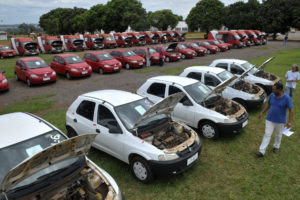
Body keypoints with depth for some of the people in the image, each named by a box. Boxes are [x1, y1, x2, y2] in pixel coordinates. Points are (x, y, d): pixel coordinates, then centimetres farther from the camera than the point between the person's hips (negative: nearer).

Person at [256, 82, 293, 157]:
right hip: (270, 119, 3)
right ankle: (261, 151, -4)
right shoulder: (272, 95, -6)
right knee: (267, 134, -1)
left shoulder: (287, 98, -18)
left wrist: (290, 122, -22)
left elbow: (291, 110, -16)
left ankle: (276, 147, 42)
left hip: (280, 121, -3)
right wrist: (262, 113, 11)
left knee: (278, 135, 17)